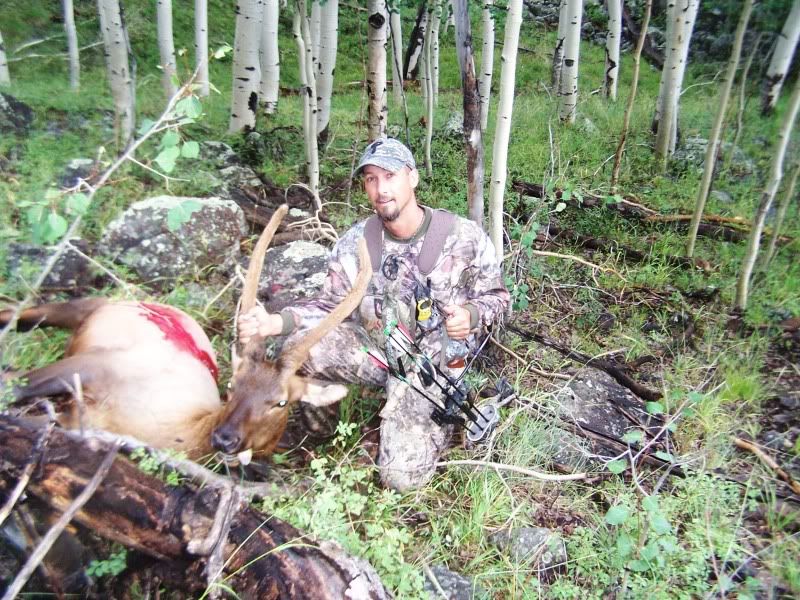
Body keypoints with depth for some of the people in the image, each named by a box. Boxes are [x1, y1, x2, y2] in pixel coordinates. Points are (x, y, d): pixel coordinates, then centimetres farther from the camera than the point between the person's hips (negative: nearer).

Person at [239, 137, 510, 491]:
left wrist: (471, 315, -26)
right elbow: (332, 304, 0)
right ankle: (398, 389, -2)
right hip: (374, 348, 3)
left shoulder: (464, 236, -13)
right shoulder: (355, 242, -6)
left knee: (401, 477, -14)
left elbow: (496, 295, -1)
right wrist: (275, 322, -19)